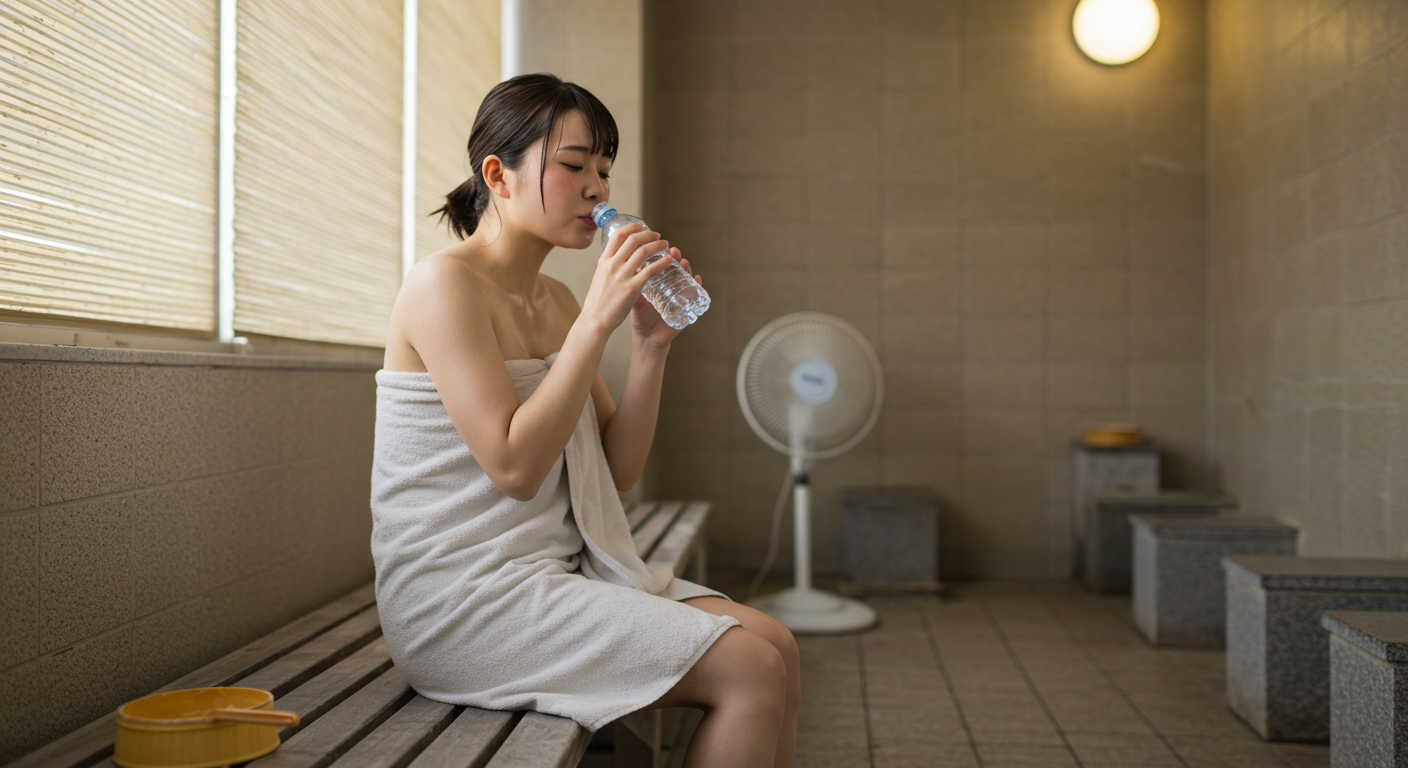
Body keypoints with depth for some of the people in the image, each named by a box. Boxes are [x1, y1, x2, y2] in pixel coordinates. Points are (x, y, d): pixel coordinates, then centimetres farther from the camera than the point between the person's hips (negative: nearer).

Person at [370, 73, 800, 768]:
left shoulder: (555, 301, 12)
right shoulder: (445, 283, -12)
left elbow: (616, 472, 9)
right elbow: (515, 466, -22)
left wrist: (652, 345, -2)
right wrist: (596, 321, -20)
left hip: (557, 570, 8)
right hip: (461, 602, -8)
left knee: (775, 643, -4)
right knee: (753, 672, -15)